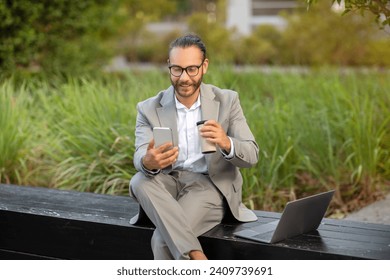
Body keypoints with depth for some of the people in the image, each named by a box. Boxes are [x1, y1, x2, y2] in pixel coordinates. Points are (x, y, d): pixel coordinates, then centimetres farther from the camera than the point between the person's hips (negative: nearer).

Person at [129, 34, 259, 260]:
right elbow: (140, 157, -14)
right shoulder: (150, 109, 1)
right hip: (168, 184, 3)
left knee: (163, 239, -29)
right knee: (140, 181, -33)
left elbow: (251, 155, -7)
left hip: (210, 186, -2)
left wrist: (226, 144, -31)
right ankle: (196, 257, -38)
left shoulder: (227, 101, 0)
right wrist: (149, 162, -41)